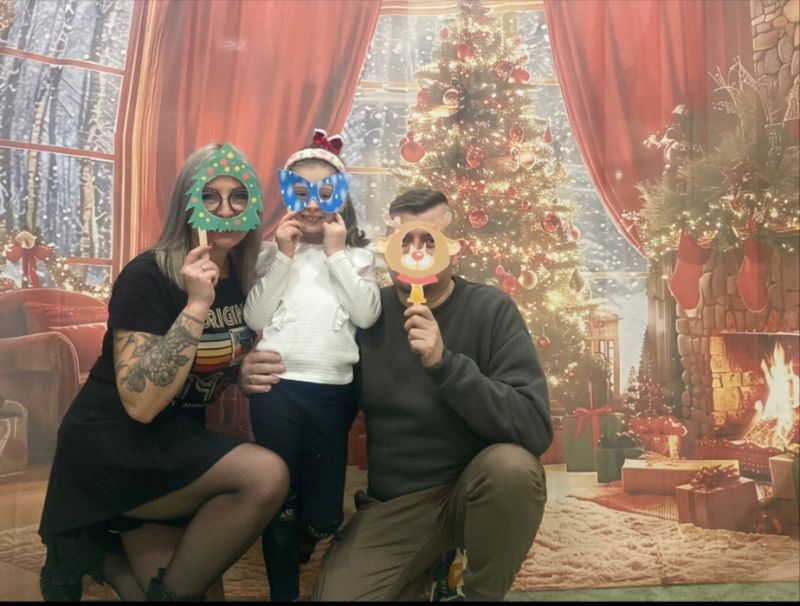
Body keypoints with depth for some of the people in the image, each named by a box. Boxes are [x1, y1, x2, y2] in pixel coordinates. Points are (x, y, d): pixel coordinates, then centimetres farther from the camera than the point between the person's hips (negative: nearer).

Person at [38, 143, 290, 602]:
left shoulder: (242, 281, 2)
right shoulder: (149, 276, -19)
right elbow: (141, 403, -28)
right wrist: (196, 305, -31)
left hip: (174, 448, 8)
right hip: (113, 450, -8)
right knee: (267, 474, -29)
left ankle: (101, 557, 26)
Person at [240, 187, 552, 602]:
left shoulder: (491, 310, -9)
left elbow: (535, 429, -21)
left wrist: (444, 362, -32)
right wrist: (260, 380, -10)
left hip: (478, 490, -1)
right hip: (392, 505, 2)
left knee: (511, 465, -32)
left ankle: (483, 593, -2)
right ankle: (427, 566, 16)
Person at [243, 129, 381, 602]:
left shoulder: (358, 255, 6)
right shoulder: (273, 253, 5)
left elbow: (367, 315, -8)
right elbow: (255, 318, -4)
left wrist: (336, 254, -8)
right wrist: (284, 257, -9)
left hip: (333, 390, 1)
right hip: (276, 387, 0)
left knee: (322, 509, 10)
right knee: (279, 499, 9)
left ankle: (302, 542, 45)